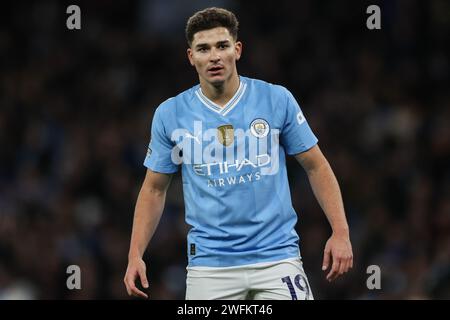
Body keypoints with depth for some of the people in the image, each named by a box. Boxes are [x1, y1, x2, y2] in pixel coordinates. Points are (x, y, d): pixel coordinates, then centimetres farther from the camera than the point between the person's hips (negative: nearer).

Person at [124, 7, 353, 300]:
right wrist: (135, 254, 2)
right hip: (209, 263, 1)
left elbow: (315, 166, 6)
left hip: (277, 256, -1)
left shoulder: (277, 100, 1)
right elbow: (155, 189, 11)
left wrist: (340, 232, -3)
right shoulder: (169, 114, 3)